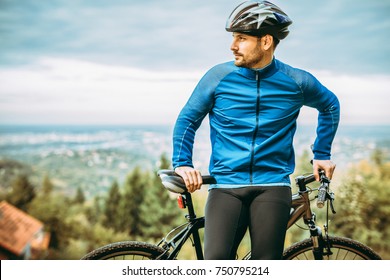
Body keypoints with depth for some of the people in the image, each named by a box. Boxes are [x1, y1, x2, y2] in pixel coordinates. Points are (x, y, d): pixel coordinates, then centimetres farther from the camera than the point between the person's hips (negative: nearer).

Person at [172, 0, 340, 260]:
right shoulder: (218, 76, 0)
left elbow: (330, 105, 22)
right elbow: (188, 120, 9)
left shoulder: (296, 82, 2)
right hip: (225, 186, 0)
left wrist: (322, 155, 19)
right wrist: (182, 163, -3)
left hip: (272, 185, 0)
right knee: (216, 260, -17)